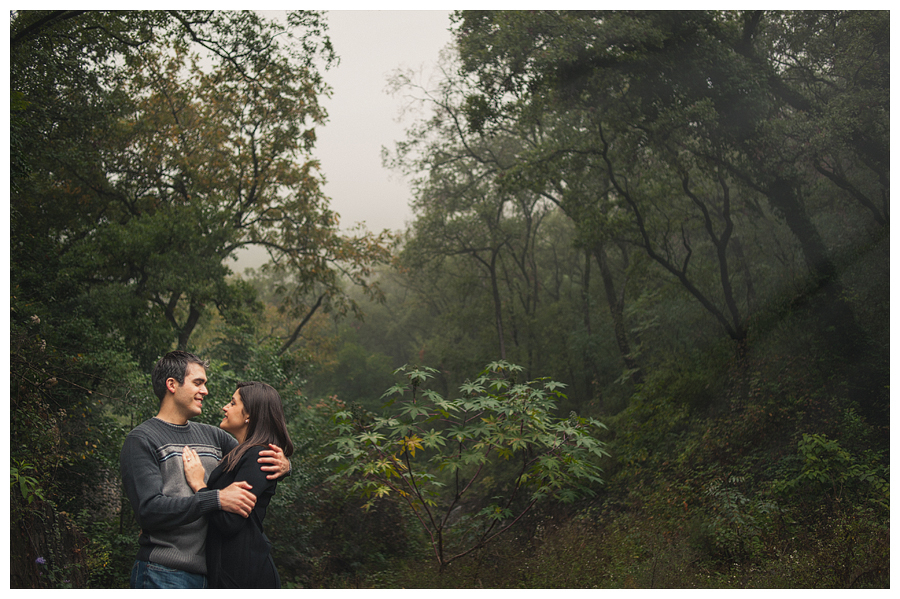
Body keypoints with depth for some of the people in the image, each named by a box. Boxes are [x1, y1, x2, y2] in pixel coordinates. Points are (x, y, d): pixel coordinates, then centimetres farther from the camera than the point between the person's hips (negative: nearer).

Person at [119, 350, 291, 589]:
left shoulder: (213, 436, 13)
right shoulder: (141, 440, -6)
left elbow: (259, 466, 17)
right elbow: (149, 509, -17)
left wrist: (283, 465, -7)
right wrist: (216, 499, -26)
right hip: (163, 576, -6)